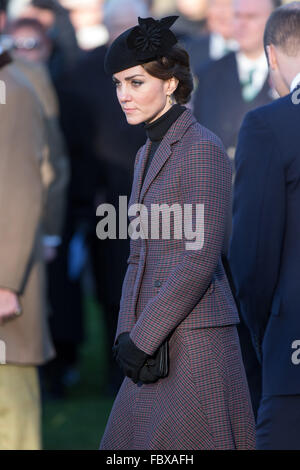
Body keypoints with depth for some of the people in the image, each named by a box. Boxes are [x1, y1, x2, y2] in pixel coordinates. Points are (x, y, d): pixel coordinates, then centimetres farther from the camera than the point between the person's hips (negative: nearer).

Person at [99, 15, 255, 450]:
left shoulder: (203, 149, -12)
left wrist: (142, 337, -16)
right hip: (159, 349, 9)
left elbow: (200, 260, -18)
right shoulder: (149, 154, 16)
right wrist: (127, 334, 2)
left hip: (195, 344, -9)